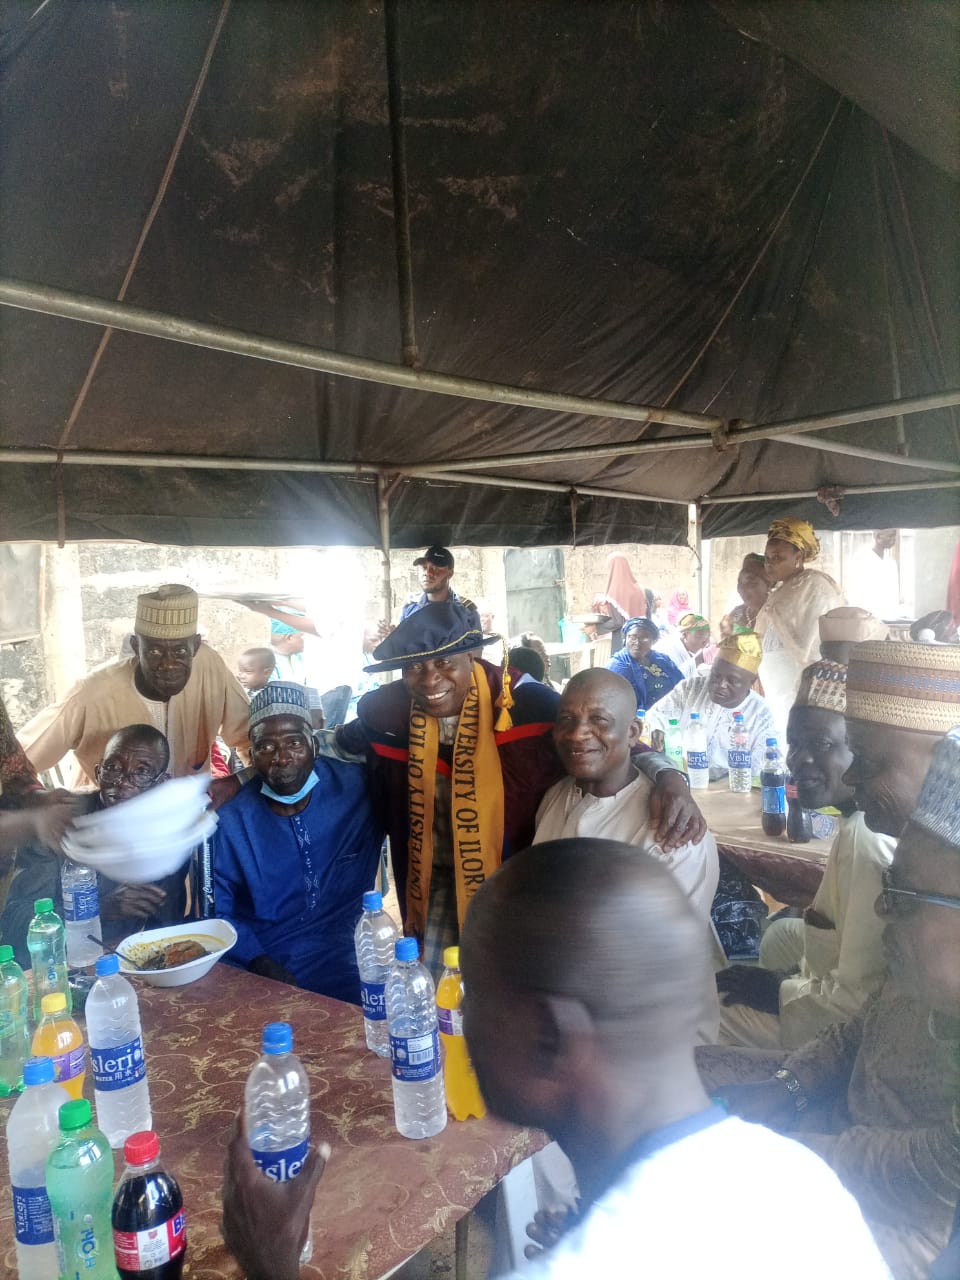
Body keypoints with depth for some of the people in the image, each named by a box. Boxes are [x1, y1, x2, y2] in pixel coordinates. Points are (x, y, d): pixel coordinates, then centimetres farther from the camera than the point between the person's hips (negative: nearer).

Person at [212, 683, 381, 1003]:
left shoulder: (356, 788, -8)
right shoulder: (230, 821, -4)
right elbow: (219, 913, 3)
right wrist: (258, 962, -11)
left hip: (346, 967, 0)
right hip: (257, 973, 0)